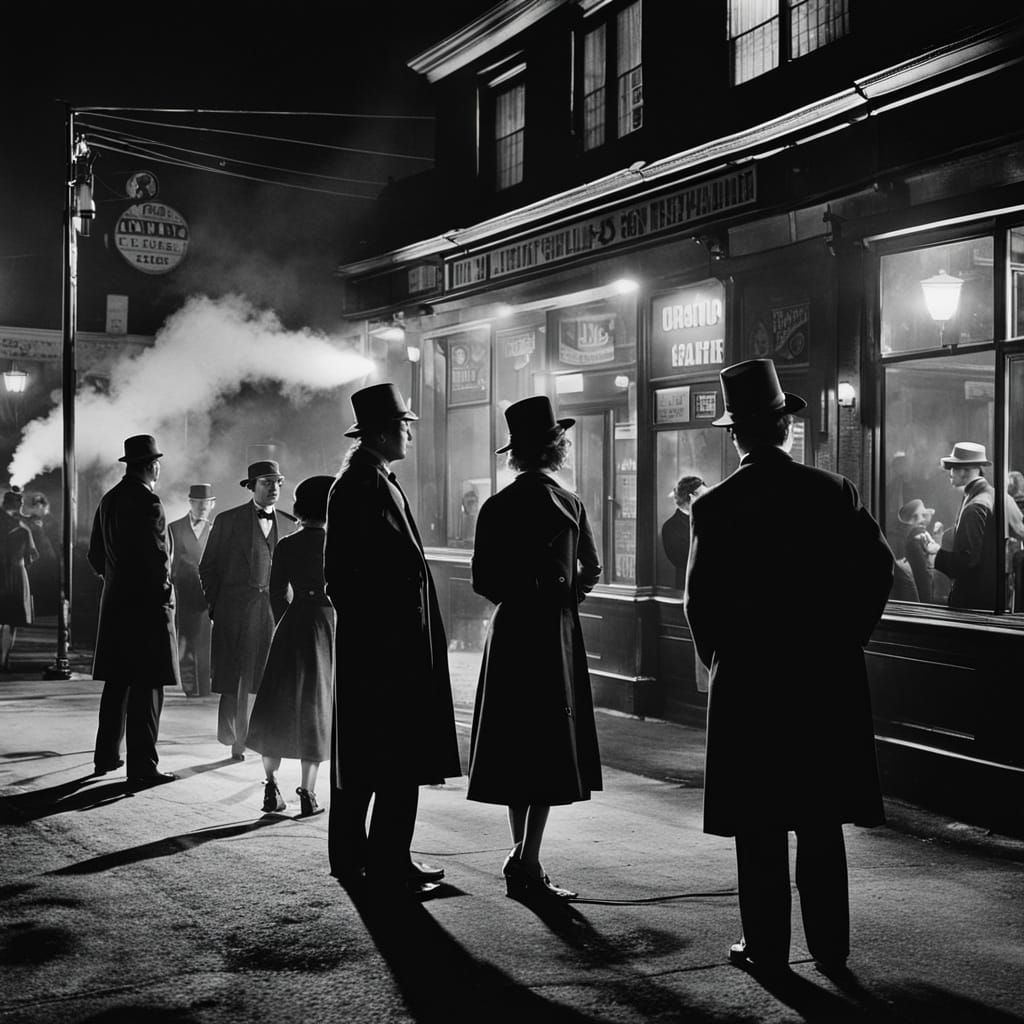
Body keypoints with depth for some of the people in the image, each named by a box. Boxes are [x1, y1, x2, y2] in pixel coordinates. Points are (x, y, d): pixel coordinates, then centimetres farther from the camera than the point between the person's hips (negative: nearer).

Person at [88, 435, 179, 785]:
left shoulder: (108, 500, 10)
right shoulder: (147, 503, -15)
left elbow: (95, 554, 16)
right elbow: (158, 558, -18)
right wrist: (165, 597, -6)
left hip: (115, 603, 8)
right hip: (148, 606, -8)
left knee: (116, 684, 16)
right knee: (147, 687, -4)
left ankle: (106, 756, 23)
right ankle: (142, 767, -2)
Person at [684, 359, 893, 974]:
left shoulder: (716, 507, -9)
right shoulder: (833, 491, -3)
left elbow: (700, 600, -8)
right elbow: (878, 567, -2)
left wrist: (719, 658, 9)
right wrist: (844, 638, 9)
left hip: (747, 677, -2)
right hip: (827, 675, 2)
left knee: (760, 824, 7)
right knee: (822, 819, 12)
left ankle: (767, 946, 12)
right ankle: (830, 945, 19)